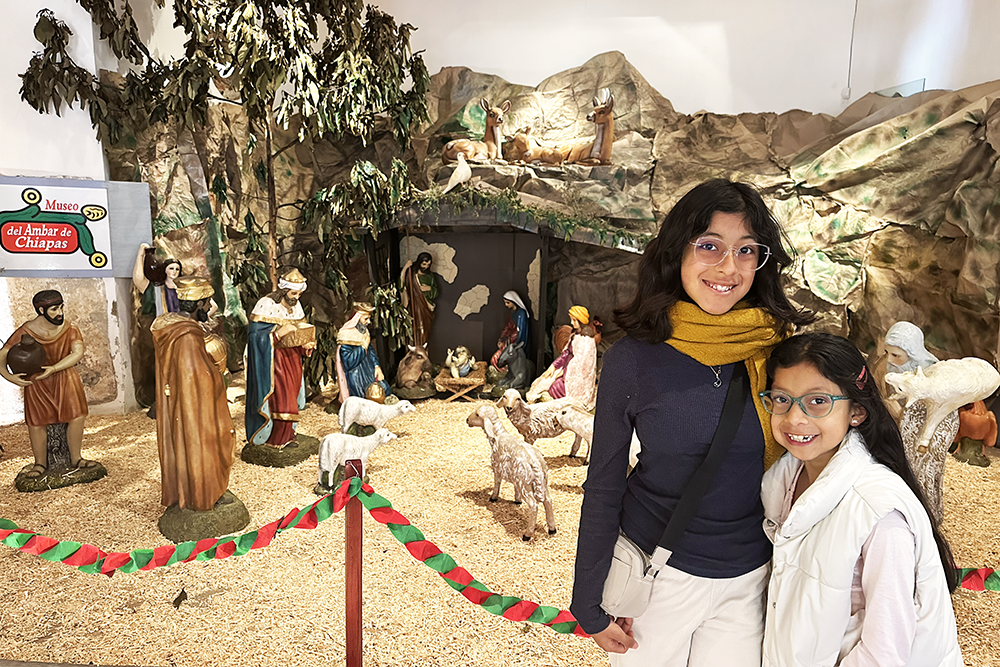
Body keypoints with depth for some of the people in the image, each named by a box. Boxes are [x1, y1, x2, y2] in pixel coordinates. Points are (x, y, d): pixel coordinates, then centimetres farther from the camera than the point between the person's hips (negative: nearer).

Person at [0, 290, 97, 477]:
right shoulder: (26, 331, -14)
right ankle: (40, 464, 19)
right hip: (36, 382, -1)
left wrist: (54, 368, -32)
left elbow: (78, 352, -21)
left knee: (77, 416, -6)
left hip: (65, 378, 1)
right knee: (36, 422, 0)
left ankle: (76, 459, 12)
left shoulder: (69, 329, -10)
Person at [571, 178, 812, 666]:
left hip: (750, 580, 2)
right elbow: (603, 485, -7)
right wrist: (590, 603, -4)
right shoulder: (634, 357, -14)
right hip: (656, 570, -2)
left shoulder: (780, 348, -8)